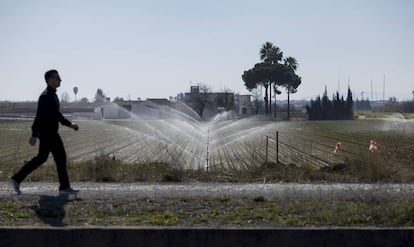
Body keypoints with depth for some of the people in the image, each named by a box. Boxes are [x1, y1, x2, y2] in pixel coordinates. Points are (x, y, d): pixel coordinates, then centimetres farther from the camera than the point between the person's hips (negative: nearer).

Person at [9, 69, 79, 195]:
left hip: (50, 133, 10)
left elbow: (57, 114, 25)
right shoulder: (46, 96, -16)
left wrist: (70, 124, 19)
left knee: (41, 158, 12)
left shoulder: (53, 95, 16)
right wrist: (34, 135, -23)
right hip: (48, 133, -10)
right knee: (60, 157, -3)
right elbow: (39, 116, -21)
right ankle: (64, 187, 4)